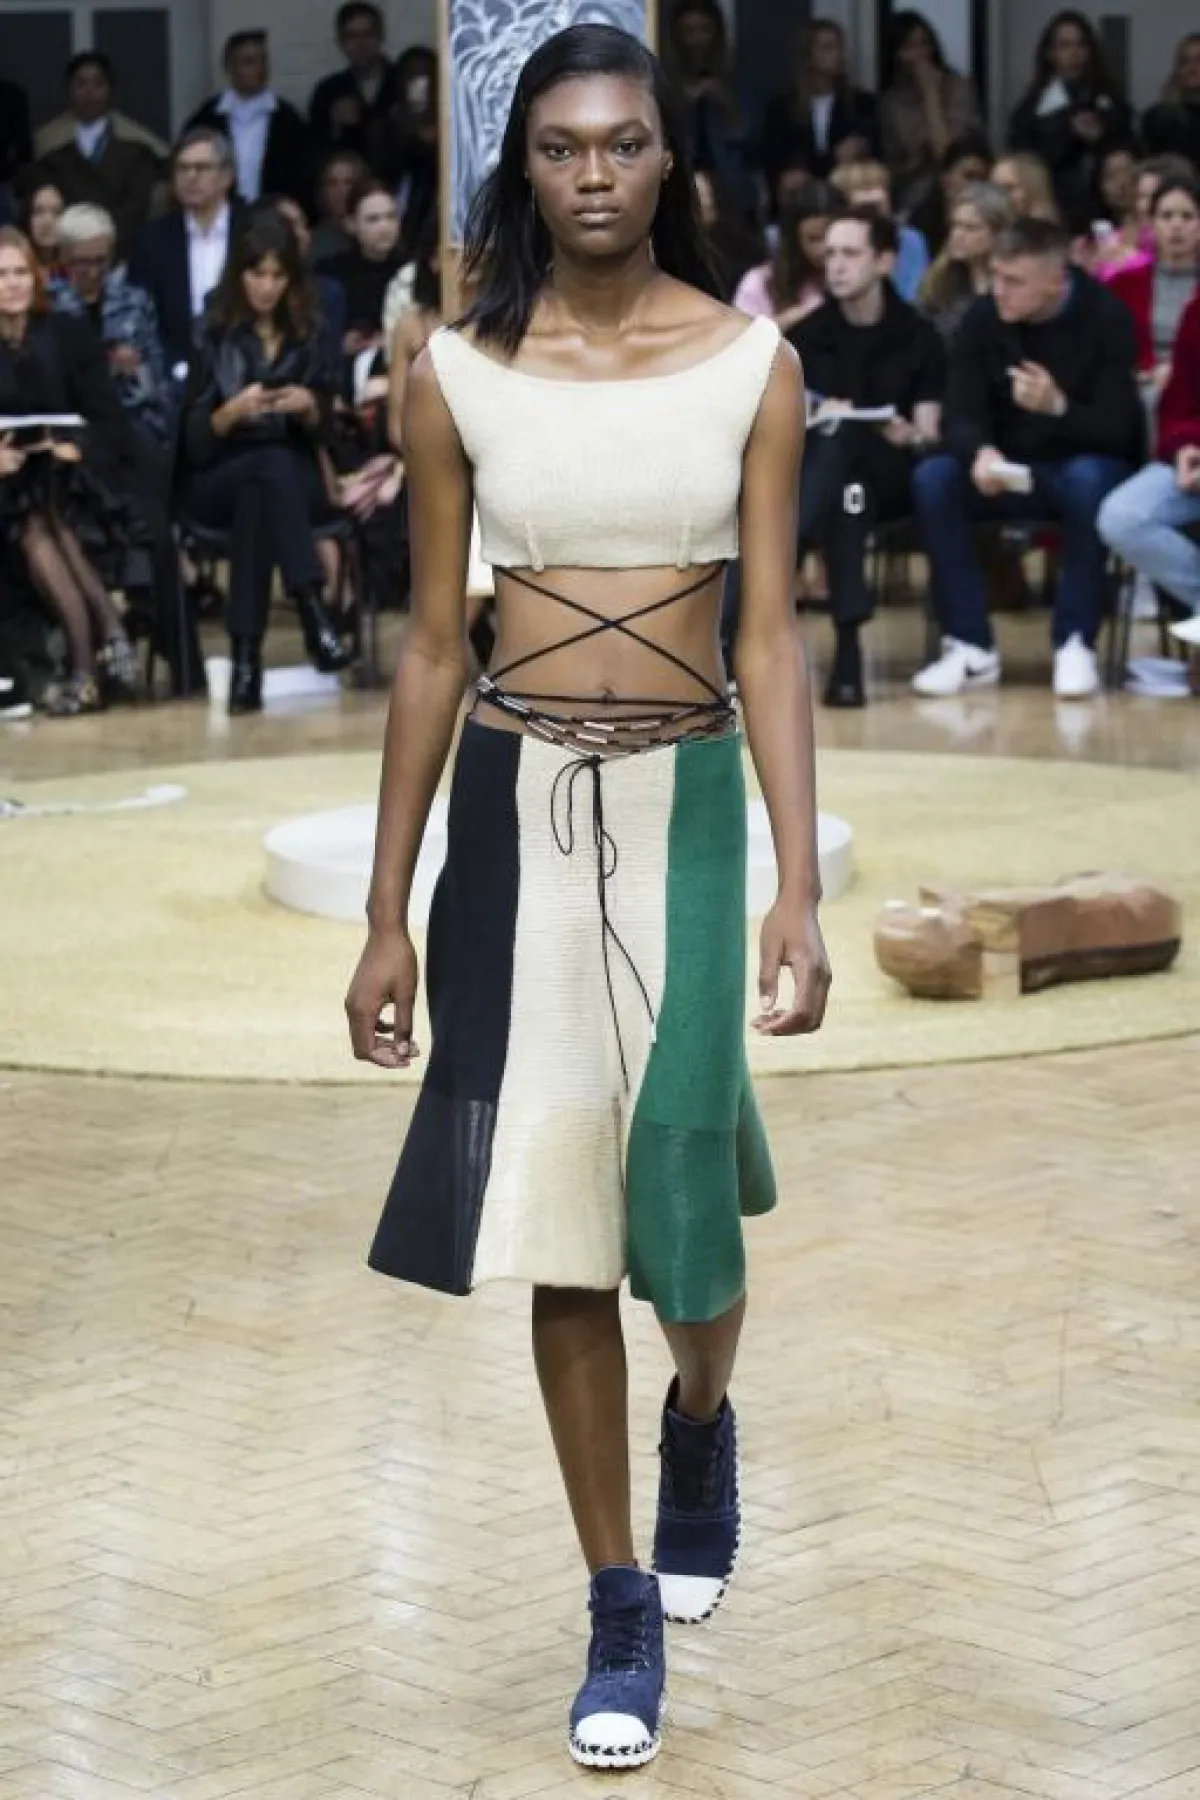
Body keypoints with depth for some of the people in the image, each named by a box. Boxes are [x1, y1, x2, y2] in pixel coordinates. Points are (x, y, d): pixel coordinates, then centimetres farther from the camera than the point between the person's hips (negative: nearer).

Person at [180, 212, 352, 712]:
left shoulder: (307, 334, 9)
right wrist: (233, 411, -21)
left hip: (298, 478, 1)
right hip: (219, 480, -1)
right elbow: (195, 439, -1)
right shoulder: (216, 336, 3)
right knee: (273, 465, -36)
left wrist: (309, 407, -13)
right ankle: (314, 615, -48)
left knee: (259, 497, -35)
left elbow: (322, 429, 10)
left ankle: (247, 654, -44)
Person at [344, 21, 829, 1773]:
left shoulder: (753, 363, -2)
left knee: (679, 1180, -7)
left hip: (685, 797, -1)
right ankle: (624, 1614, 15)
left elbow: (771, 639, -4)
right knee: (556, 1207, 3)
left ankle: (702, 1417, 31)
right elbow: (429, 649, 3)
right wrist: (389, 911, 2)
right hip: (516, 800, 1)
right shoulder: (457, 372, 0)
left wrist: (802, 889, -13)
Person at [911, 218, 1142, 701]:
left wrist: (1058, 407, -39)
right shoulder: (982, 319, -6)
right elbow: (960, 416, -12)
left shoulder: (1106, 318, -15)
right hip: (1007, 470, 3)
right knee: (933, 478, -25)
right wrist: (980, 452, -36)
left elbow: (1116, 432, -19)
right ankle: (971, 647, -23)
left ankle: (1075, 643, -26)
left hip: (1083, 466, -3)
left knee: (1088, 479, -38)